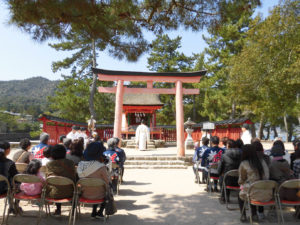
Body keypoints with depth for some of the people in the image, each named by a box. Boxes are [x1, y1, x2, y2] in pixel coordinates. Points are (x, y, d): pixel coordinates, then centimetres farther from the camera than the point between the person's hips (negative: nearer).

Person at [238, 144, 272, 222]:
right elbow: (267, 177, 14)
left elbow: (241, 181, -1)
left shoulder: (244, 164, -10)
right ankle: (254, 215, 32)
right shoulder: (263, 162, 3)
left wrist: (241, 183, 23)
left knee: (240, 195, 26)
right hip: (267, 195, 4)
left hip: (254, 195, -4)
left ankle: (243, 215, 19)